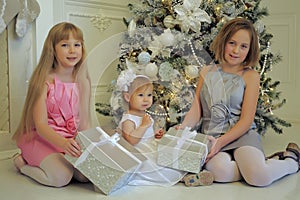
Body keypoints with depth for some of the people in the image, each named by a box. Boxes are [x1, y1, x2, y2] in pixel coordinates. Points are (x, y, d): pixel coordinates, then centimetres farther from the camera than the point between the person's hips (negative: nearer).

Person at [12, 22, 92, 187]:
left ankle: (57, 160, 10)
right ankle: (23, 162, 3)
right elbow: (40, 125, -19)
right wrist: (62, 143, -36)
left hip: (71, 139, 5)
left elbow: (84, 121, 6)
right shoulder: (45, 81, -14)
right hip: (41, 137, -4)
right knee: (61, 177, -27)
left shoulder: (82, 82, 2)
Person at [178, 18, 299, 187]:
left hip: (242, 135, -1)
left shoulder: (250, 76, 2)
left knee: (259, 177, -31)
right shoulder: (207, 72, 12)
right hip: (212, 137, 2)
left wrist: (222, 141, -18)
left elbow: (246, 120, -5)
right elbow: (196, 110, 8)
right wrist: (182, 128, -13)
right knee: (221, 172, -34)